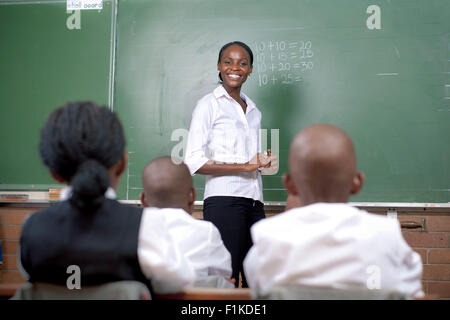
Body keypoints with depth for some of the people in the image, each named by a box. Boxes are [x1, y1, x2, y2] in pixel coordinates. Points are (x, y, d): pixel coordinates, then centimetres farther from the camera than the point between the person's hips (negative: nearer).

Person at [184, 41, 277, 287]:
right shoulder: (209, 105, 2)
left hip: (254, 202, 6)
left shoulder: (253, 111, 22)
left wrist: (265, 162, 3)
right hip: (224, 201, -6)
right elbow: (193, 162, -8)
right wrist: (245, 166, -12)